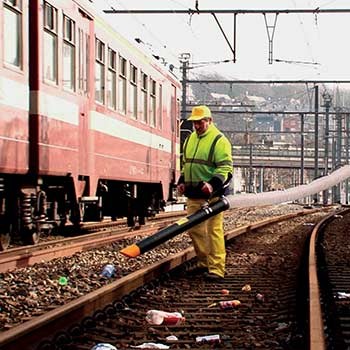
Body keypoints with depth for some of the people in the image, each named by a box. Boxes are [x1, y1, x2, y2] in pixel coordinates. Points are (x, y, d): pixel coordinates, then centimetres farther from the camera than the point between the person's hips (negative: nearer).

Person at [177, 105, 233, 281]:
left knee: (214, 230, -8)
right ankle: (204, 262, 25)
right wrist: (182, 181, 12)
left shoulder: (219, 140, -8)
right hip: (193, 194, 8)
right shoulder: (190, 139, 16)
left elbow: (225, 168, -14)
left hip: (211, 195, -8)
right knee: (194, 229, 12)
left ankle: (216, 269, -6)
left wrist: (213, 184, -27)